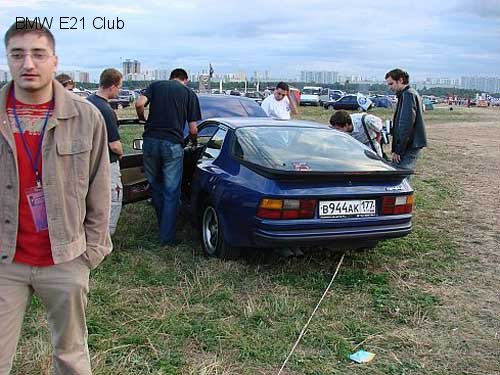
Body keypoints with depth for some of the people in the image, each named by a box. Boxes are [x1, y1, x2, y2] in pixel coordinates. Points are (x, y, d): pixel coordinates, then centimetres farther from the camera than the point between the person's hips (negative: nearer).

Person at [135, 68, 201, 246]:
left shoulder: (156, 85, 14)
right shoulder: (189, 93, 9)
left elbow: (139, 104, -5)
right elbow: (193, 129, 4)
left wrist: (143, 119, 15)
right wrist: (193, 141, 25)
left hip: (150, 141, 3)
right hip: (172, 144, -3)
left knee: (155, 186, 19)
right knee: (171, 192, 5)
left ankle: (163, 228, 32)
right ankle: (167, 237, 7)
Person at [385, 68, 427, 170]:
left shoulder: (408, 94, -11)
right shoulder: (408, 94, 21)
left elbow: (406, 125, -20)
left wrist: (398, 150, -19)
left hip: (409, 147, -10)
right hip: (410, 147, 10)